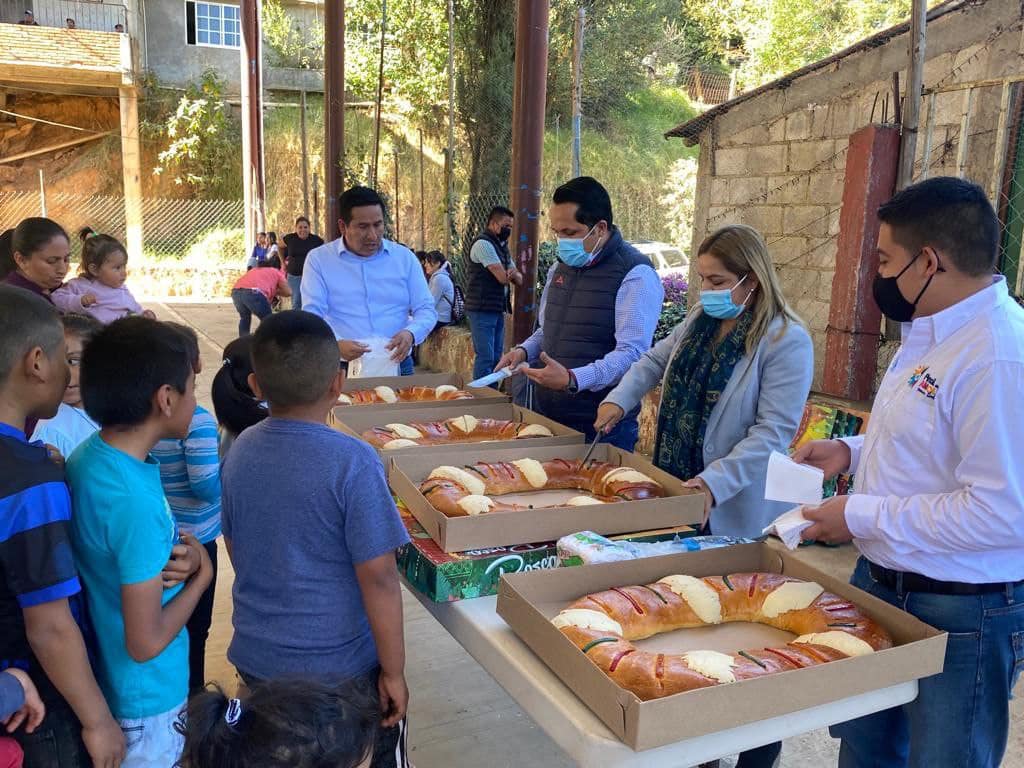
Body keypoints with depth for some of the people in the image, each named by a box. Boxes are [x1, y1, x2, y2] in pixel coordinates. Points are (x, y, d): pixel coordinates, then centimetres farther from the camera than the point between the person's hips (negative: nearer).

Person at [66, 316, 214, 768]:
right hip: (146, 699, -8)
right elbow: (146, 642, -27)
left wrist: (173, 551, -8)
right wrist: (201, 577, -13)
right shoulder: (136, 501, -34)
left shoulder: (87, 456, -7)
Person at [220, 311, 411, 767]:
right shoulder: (351, 462, -24)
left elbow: (236, 552, 7)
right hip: (339, 667, -5)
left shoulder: (240, 451, -5)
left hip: (254, 657, 6)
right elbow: (378, 579, -20)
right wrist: (394, 671, -9)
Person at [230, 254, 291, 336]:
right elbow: (288, 292, 13)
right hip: (253, 292, -5)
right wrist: (276, 291, 31)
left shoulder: (255, 269, 38)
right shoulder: (277, 272, 24)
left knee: (245, 317, 31)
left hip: (236, 291, 6)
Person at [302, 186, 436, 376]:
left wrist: (410, 333, -13)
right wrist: (335, 344, -24)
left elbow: (426, 310, 10)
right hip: (342, 368, -1)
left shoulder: (404, 257, 10)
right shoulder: (318, 259, 5)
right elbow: (311, 314, -3)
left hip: (397, 366, 2)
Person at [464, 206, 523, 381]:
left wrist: (514, 273, -9)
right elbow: (503, 278, -20)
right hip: (482, 309, -9)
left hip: (498, 310, 9)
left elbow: (519, 280, 16)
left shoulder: (502, 246, 18)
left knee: (496, 358, 11)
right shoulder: (483, 243, -11)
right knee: (485, 358, -9)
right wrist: (510, 274, 5)